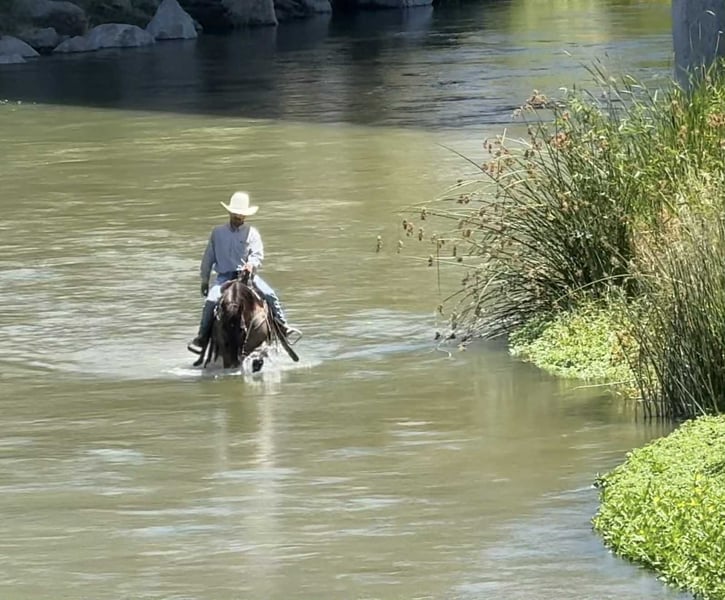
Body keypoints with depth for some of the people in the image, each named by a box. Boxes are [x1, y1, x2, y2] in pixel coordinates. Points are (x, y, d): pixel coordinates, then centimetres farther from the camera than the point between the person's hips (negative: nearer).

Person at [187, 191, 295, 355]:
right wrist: (204, 278, 11)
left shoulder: (251, 233, 3)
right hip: (224, 276, 0)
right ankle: (202, 338, -18)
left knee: (269, 294, -18)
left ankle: (282, 325, -2)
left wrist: (252, 264, -29)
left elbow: (258, 254, -6)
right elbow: (208, 256, 13)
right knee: (211, 301, -23)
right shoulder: (218, 232, 7)